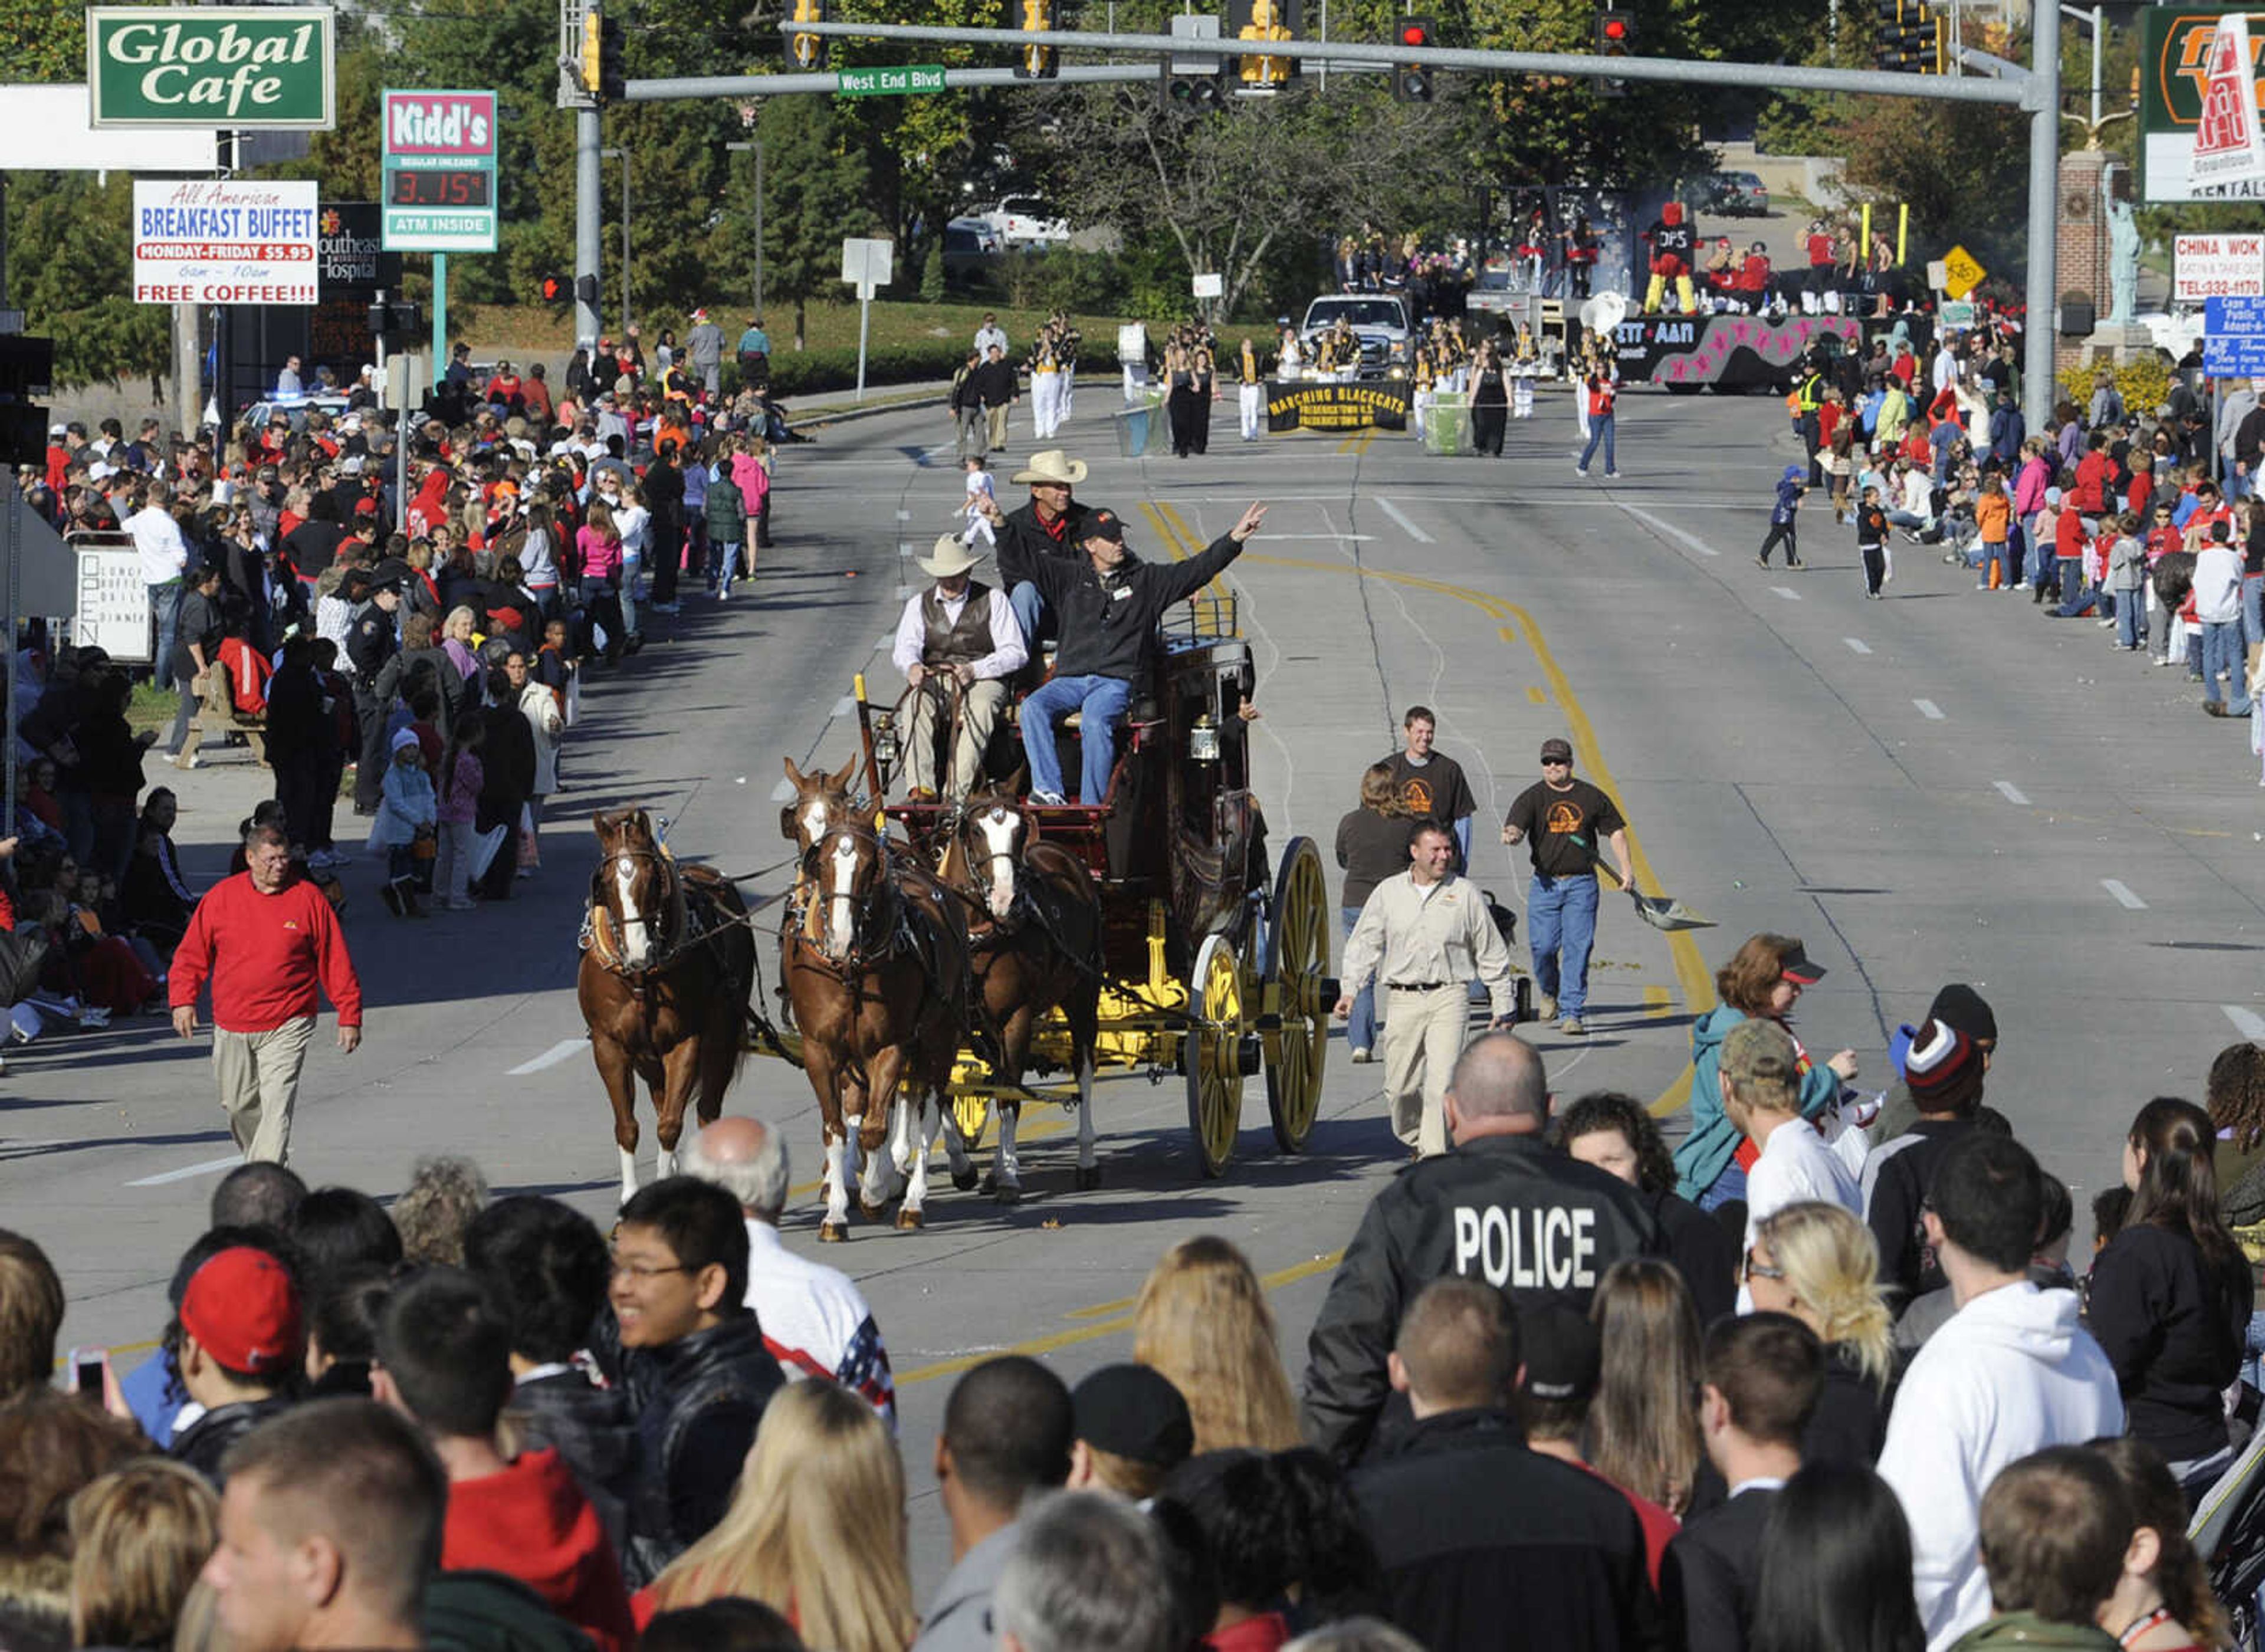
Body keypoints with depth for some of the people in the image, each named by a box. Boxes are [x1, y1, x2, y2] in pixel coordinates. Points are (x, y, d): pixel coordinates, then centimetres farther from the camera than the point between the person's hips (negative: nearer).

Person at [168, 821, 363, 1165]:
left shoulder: (308, 899, -1)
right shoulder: (222, 897, 3)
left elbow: (335, 960, 3)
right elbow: (192, 953, 8)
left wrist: (349, 1017, 2)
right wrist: (183, 999, -4)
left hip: (287, 1026, -3)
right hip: (232, 1026, 3)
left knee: (277, 1105, -15)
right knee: (238, 1104, 14)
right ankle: (255, 1156, 40)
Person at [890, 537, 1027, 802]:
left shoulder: (994, 600, 5)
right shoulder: (920, 604, 15)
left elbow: (1015, 653, -3)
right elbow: (905, 647, 1)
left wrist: (974, 670, -20)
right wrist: (912, 667, -26)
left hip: (983, 681, -2)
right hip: (935, 680, 2)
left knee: (981, 708, -38)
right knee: (916, 704, -33)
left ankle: (957, 792, -46)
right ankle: (921, 789, -42)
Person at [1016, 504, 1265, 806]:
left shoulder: (1147, 580, 15)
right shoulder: (1068, 577, 18)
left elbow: (1198, 569, 11)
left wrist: (1234, 539, 2)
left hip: (1115, 681, -3)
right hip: (1069, 678, 3)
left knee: (1095, 723, -33)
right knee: (1033, 708, -27)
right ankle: (1049, 793, -35)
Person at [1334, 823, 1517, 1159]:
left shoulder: (1464, 894, 7)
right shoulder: (1389, 892, 10)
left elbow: (1491, 953, 13)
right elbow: (1365, 944, 11)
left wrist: (1503, 1004, 13)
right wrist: (1349, 989, -1)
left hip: (1448, 996, -2)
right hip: (1402, 998, 2)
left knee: (1441, 1081, -14)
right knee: (1400, 1085, 3)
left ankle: (1433, 1152, -13)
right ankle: (1413, 1140, 27)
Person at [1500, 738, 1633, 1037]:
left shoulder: (1592, 797, 8)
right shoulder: (1532, 797, 2)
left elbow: (1615, 831, 16)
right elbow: (1515, 825, -14)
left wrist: (1626, 867, 6)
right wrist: (1512, 833, -39)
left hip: (1582, 885, 0)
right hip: (1545, 883, 0)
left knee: (1578, 948, -7)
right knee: (1543, 946, -6)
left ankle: (1571, 1014, -4)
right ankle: (1549, 993, 25)